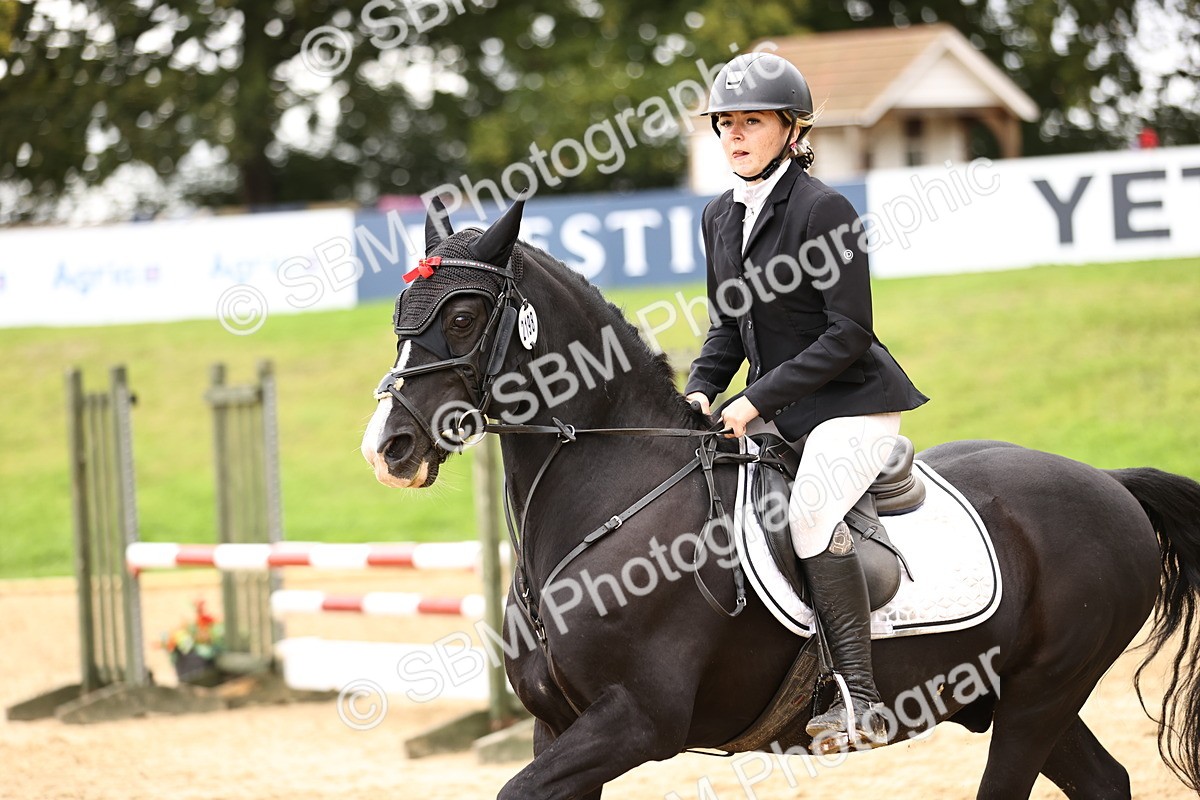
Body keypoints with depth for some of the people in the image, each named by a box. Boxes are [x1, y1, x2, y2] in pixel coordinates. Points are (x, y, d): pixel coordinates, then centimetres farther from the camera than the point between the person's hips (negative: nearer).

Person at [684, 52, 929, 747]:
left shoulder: (824, 209, -16)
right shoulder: (721, 218, 9)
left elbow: (848, 333, -18)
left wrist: (758, 399, -20)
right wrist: (703, 390, -1)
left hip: (854, 403, -9)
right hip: (779, 411, 9)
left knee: (811, 512, -30)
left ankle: (861, 701, -30)